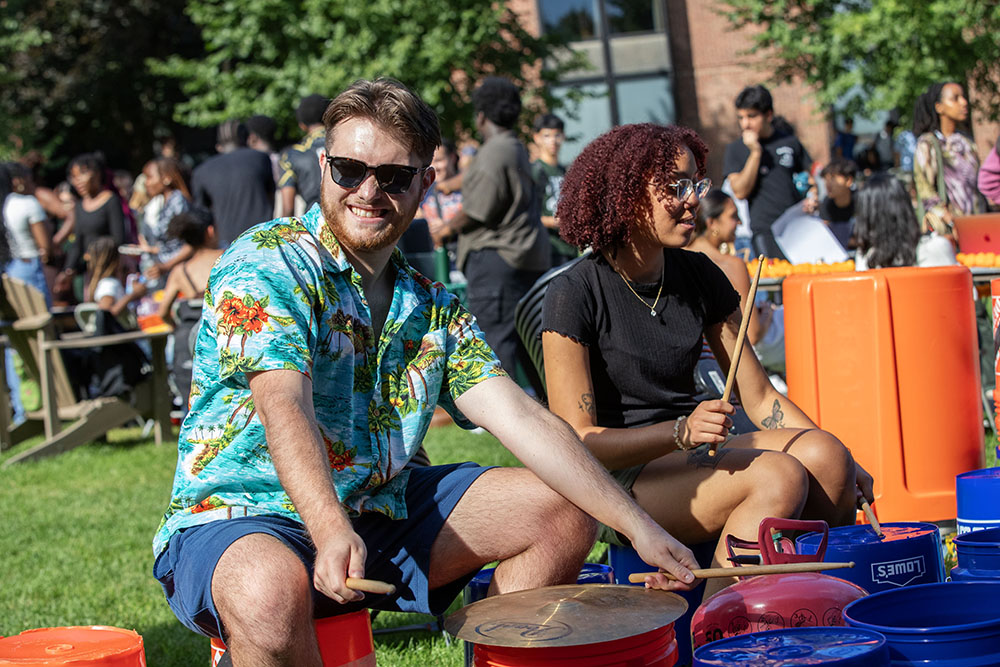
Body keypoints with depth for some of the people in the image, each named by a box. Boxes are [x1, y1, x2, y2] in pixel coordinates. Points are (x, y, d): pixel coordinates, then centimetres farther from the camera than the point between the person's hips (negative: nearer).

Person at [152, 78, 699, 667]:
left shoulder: (434, 311, 9)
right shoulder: (267, 262, -12)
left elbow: (522, 418, 1)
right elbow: (283, 404, -27)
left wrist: (639, 527, -9)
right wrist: (332, 534, -44)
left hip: (377, 511, 7)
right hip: (240, 518, -6)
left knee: (561, 512, 0)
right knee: (271, 590, -41)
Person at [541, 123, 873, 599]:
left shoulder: (699, 277, 8)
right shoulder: (575, 295, -10)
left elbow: (758, 397, 10)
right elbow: (576, 441, -14)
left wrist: (841, 467, -4)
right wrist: (682, 431, -28)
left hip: (696, 459, 6)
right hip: (615, 483, -6)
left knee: (823, 454, -21)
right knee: (779, 476, -28)